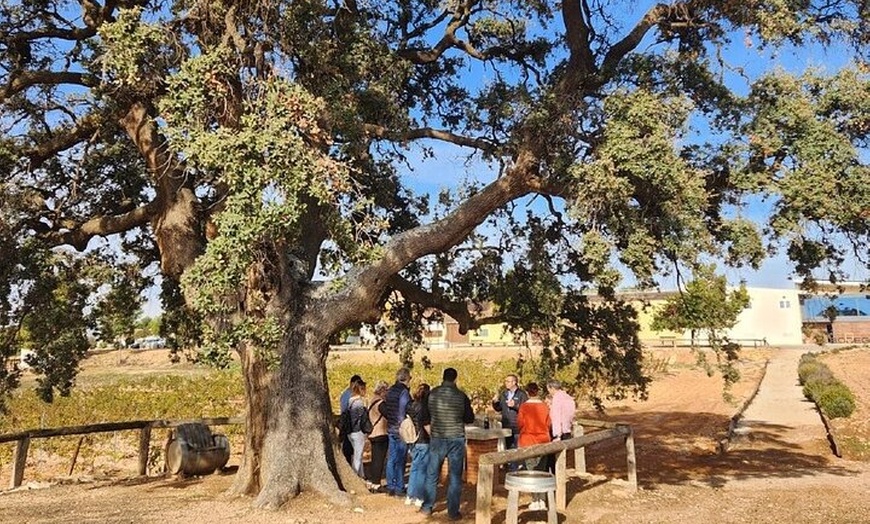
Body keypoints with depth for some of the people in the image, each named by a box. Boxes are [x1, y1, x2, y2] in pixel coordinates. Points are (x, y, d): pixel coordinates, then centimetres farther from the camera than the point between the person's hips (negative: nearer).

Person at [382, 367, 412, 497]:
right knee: (400, 460, -1)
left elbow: (383, 408, 13)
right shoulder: (404, 392, -16)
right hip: (401, 430, -8)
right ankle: (399, 488, 4)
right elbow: (404, 412, -19)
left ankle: (390, 487, 19)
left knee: (391, 459, 12)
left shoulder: (390, 390, 8)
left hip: (391, 429, 8)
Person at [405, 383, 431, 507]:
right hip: (423, 442, -7)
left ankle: (410, 496, 20)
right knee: (422, 470, 2)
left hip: (413, 441, 7)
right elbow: (427, 427, -16)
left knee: (414, 468, 16)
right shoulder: (423, 407, -16)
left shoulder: (411, 406, 6)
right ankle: (419, 498, 7)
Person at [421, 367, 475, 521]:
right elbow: (470, 419, 1)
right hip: (456, 439, -1)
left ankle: (427, 507, 22)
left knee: (432, 474, 14)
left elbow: (425, 416, 4)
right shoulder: (461, 395, -9)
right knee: (455, 477, 7)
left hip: (437, 439, 1)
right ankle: (453, 512, 10)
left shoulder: (432, 393, -6)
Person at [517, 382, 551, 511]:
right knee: (541, 471, 11)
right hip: (543, 441, 3)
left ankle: (535, 501, 3)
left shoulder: (524, 406, -10)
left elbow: (520, 424, -5)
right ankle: (542, 501, 10)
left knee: (531, 470, 4)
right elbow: (548, 424, 4)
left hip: (528, 441, -3)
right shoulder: (544, 406, -2)